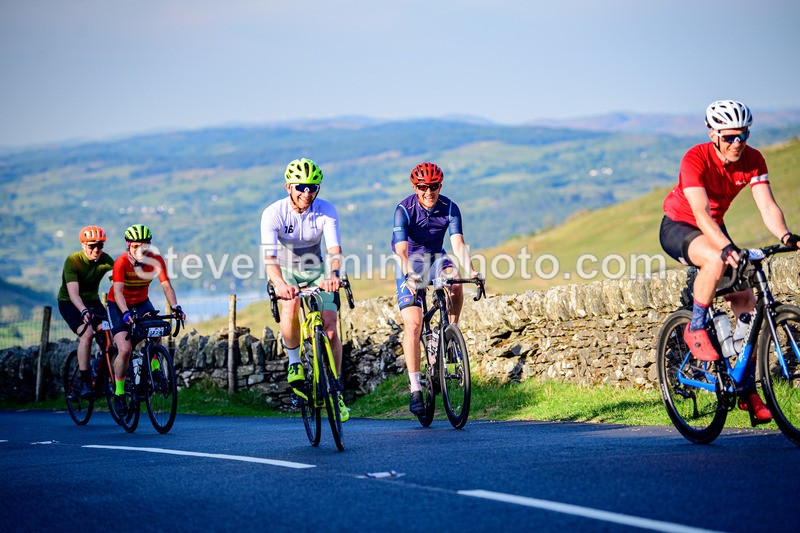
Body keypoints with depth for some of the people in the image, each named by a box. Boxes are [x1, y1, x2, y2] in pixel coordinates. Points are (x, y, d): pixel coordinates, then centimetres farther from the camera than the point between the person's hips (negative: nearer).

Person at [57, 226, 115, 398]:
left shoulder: (105, 260, -12)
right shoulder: (72, 261, -23)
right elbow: (73, 292, -33)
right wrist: (84, 311, -50)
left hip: (92, 300, 4)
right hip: (69, 303, -4)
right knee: (87, 333, -28)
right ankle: (84, 382, -22)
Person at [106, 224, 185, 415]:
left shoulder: (156, 260, -17)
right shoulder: (121, 262, -27)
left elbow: (166, 286, -23)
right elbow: (118, 291, -36)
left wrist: (175, 307, -40)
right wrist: (126, 314, -53)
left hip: (141, 302, 3)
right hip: (118, 306, -3)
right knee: (125, 350, -18)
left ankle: (155, 369, -11)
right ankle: (118, 394, -3)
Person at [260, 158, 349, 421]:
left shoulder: (326, 210, -20)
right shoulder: (273, 213, -25)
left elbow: (335, 249, -33)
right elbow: (269, 257, -36)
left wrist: (333, 274, -56)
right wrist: (279, 283, -57)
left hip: (315, 270, 2)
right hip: (286, 271, -1)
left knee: (329, 327, -12)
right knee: (291, 305, -34)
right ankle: (294, 362, -10)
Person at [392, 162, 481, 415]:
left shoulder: (449, 208, -15)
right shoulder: (404, 209, -22)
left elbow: (458, 244, -25)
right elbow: (401, 251, -32)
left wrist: (471, 271, -43)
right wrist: (411, 276, -51)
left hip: (435, 259, 2)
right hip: (410, 265, -2)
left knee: (455, 282, -34)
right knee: (413, 325, -16)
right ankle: (414, 389, -13)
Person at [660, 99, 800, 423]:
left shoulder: (753, 160, -15)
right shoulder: (695, 159, -29)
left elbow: (767, 205, -23)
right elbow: (701, 213, -39)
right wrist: (726, 247, -55)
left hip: (714, 229, 5)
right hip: (678, 227, -5)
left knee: (747, 304, -6)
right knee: (717, 260, -38)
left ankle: (748, 390, 2)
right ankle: (695, 329, -16)